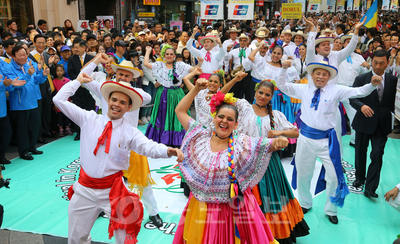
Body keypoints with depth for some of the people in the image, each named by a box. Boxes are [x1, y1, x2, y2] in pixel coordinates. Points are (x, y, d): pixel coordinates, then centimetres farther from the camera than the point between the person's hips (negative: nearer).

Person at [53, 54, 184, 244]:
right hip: (84, 189, 3)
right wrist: (78, 81, 7)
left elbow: (149, 147, -24)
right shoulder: (89, 119, 1)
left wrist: (168, 151, -44)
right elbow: (59, 100, 3)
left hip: (112, 192, -2)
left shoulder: (130, 132, -7)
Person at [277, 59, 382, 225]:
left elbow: (358, 92, -7)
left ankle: (331, 210, 26)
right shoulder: (303, 89, 5)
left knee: (334, 176, 1)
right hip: (306, 138, 2)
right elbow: (282, 86, 7)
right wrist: (284, 69, -7)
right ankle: (305, 203, 42)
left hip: (327, 140, -1)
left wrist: (372, 85, -26)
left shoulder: (336, 90, -1)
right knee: (302, 174, 16)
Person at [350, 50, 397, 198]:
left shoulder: (393, 80, 4)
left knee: (377, 154, -9)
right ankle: (359, 178, 38)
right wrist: (362, 106, -27)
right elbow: (352, 98, -10)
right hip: (364, 122, 0)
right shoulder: (361, 79, -3)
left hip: (382, 124, 0)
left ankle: (370, 188, -3)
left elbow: (394, 101, 8)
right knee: (360, 152, 15)